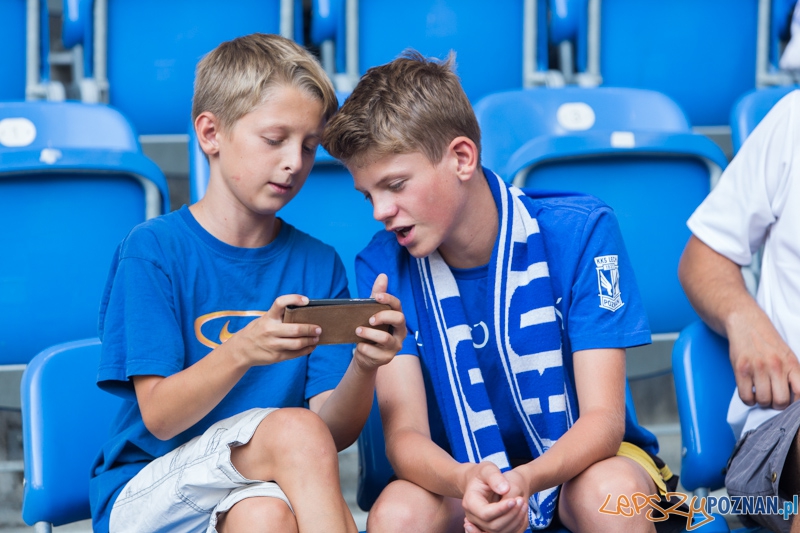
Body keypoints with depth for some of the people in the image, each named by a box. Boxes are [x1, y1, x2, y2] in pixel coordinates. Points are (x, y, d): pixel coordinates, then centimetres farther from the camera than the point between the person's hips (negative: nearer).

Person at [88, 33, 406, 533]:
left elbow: (336, 431, -1)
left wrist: (364, 365, -23)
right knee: (294, 429, -29)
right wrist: (242, 351, -29)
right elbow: (159, 416, -12)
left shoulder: (319, 264, 6)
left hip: (268, 489, 2)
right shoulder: (152, 248, -4)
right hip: (147, 488, -2)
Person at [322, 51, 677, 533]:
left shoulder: (579, 232, -14)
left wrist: (527, 478, -39)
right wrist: (465, 481, -38)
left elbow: (603, 418, -18)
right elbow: (405, 433, -14)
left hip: (579, 459, -1)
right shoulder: (383, 268, -9)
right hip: (459, 476, 1)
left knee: (611, 493, -36)